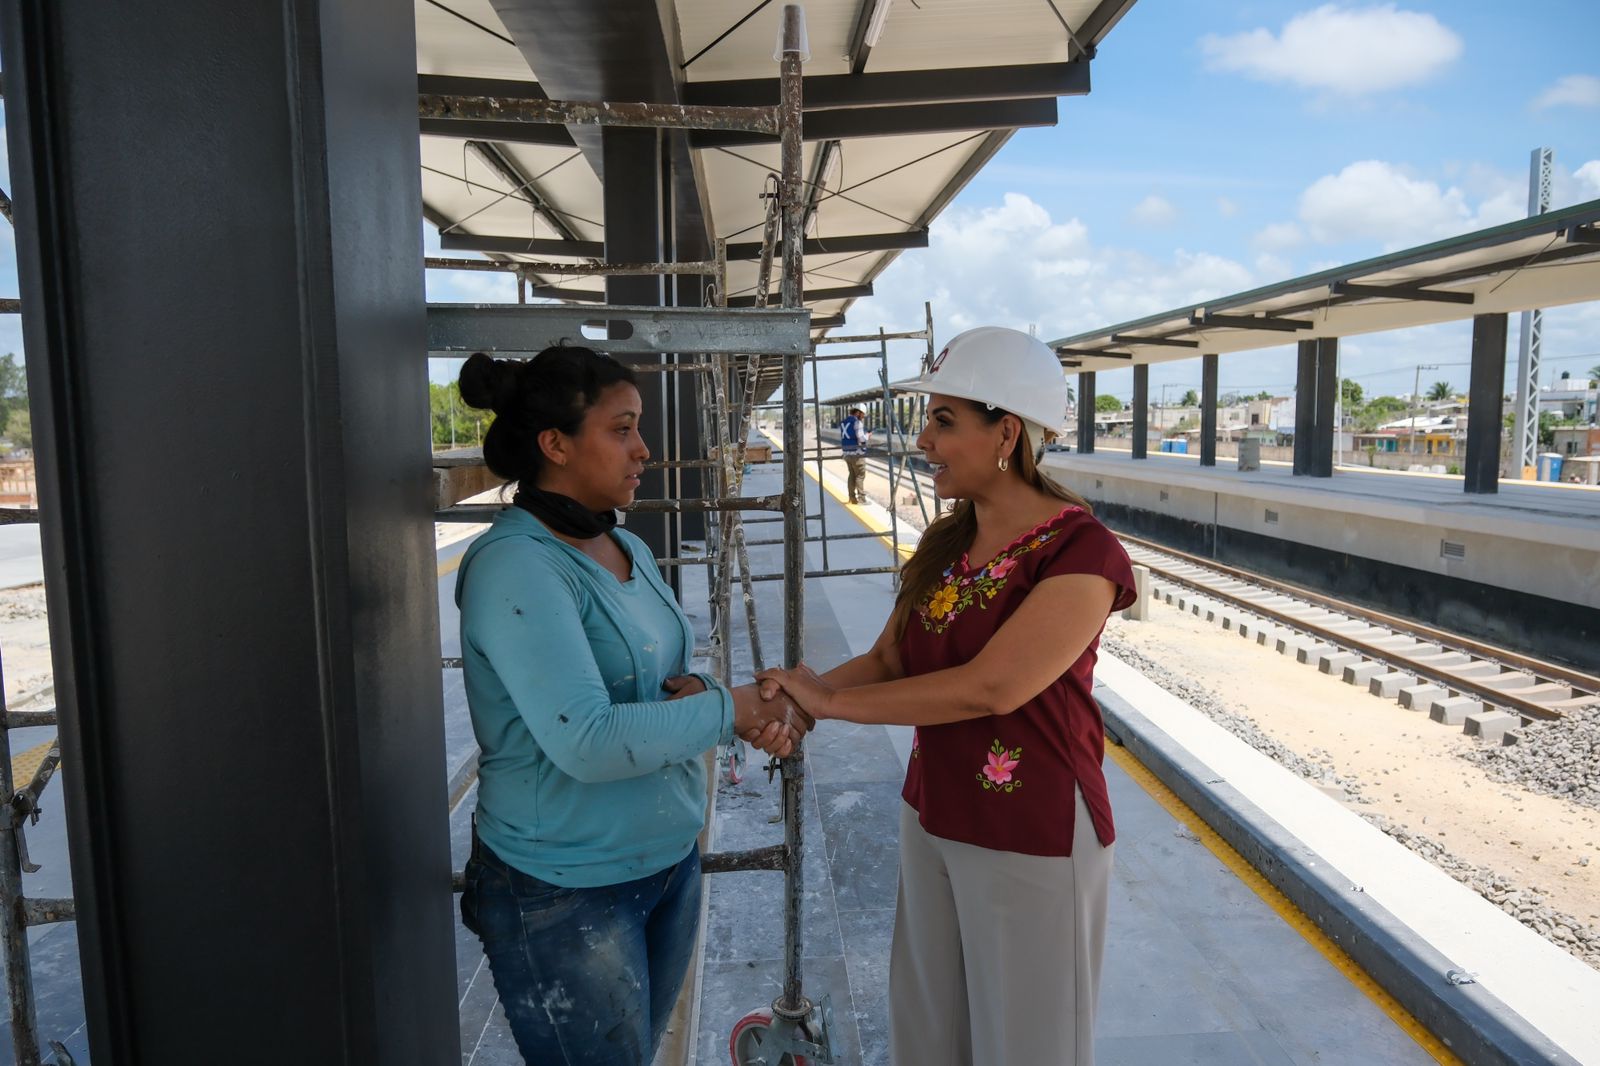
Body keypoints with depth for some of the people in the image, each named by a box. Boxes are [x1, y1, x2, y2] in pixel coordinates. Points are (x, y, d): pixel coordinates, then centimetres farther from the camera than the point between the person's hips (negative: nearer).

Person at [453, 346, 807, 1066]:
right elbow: (586, 743, -30)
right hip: (566, 892, -8)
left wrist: (686, 688, -11)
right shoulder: (516, 567, -22)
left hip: (670, 860, 8)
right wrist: (727, 710, -20)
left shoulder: (628, 548, 5)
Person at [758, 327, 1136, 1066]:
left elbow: (989, 688, -29)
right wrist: (805, 692, -18)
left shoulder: (1082, 553, -21)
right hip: (932, 820, 7)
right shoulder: (943, 543, 2)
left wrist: (827, 700, -23)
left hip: (1032, 835, -6)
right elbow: (888, 660, 2)